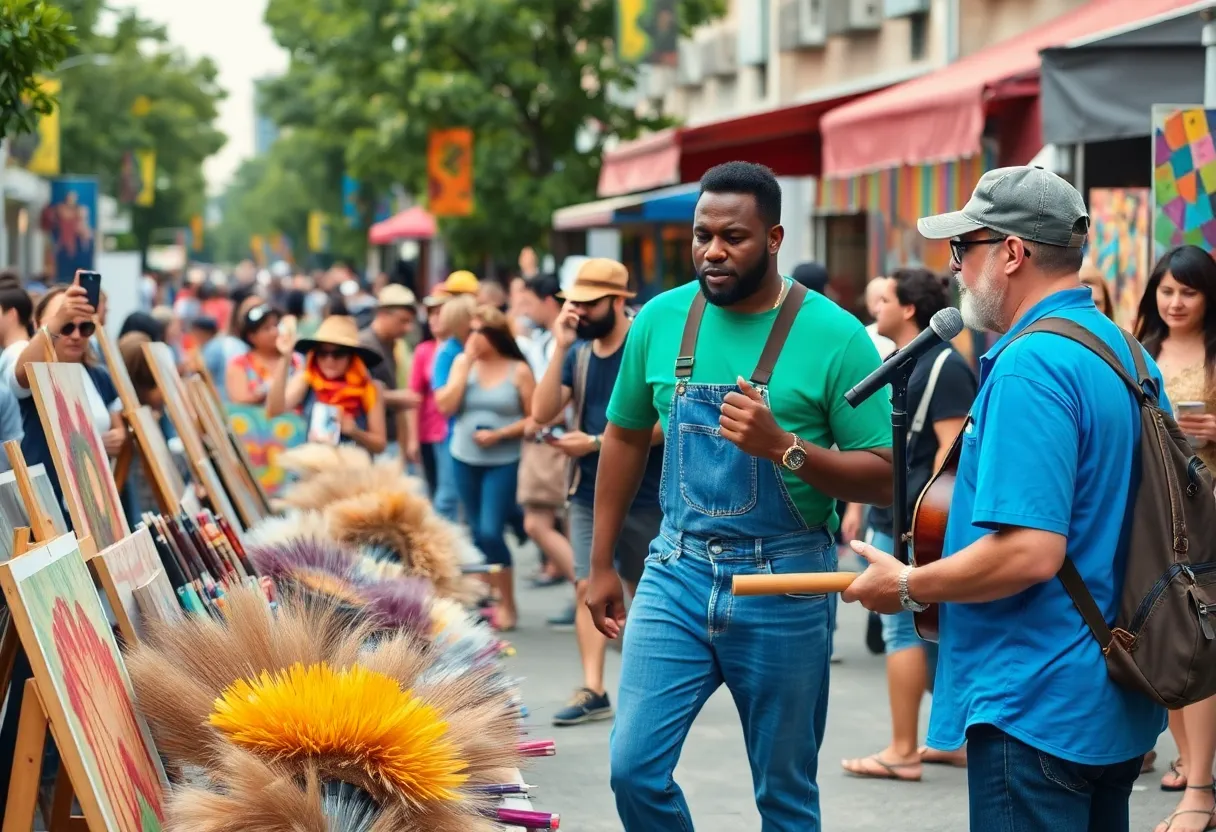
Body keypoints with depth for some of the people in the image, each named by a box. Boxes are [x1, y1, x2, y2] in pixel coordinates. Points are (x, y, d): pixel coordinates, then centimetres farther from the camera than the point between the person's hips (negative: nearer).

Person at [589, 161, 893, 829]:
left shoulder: (833, 336, -10)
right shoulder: (661, 320, 1)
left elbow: (883, 477, -9)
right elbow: (624, 436, 15)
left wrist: (782, 447, -24)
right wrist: (601, 565, 16)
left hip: (786, 583, -3)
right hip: (678, 571, 3)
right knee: (634, 767, -5)